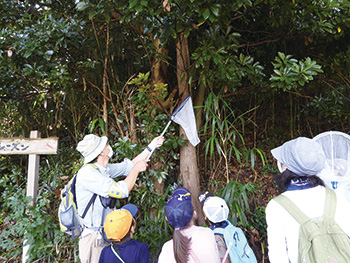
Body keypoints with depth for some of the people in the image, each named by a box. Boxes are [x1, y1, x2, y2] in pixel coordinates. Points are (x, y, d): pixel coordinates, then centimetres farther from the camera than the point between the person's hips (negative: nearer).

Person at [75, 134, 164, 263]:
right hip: (94, 237, -8)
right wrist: (137, 169, -13)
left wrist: (151, 147, 17)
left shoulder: (104, 170, 3)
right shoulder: (87, 172, -23)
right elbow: (121, 191, -27)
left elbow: (129, 166, 16)